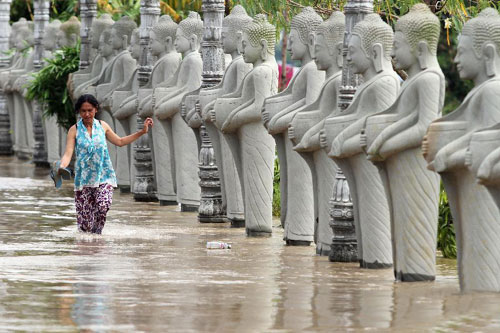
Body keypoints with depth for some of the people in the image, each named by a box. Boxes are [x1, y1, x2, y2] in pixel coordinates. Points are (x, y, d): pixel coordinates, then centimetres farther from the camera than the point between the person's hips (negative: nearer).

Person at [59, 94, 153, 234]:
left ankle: (97, 232, -6)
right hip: (84, 178, -1)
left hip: (103, 175, 1)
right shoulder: (75, 130, -1)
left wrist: (142, 132, 18)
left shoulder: (102, 126, 7)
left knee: (103, 205, -26)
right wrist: (61, 167, -31)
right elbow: (68, 153, -10)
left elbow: (120, 142, 20)